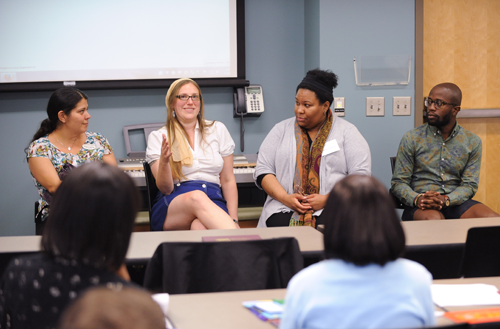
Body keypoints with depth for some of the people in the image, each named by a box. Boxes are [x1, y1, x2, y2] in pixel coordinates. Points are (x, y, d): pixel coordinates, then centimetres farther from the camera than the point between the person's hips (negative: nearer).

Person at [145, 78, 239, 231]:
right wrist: (164, 162, -20)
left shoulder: (218, 130, 16)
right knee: (197, 197, -40)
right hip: (174, 206, -1)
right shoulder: (157, 137, 10)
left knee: (200, 227, -40)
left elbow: (228, 180, 15)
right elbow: (166, 189, 2)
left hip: (213, 205, 1)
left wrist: (233, 220, 1)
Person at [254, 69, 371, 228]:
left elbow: (360, 175, -1)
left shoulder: (347, 132, 9)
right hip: (285, 208, 2)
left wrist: (327, 199, -14)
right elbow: (263, 171, 9)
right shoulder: (282, 130, 15)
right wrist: (285, 198, -9)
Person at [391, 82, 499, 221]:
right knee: (433, 219, -39)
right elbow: (398, 183, 2)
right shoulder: (411, 139, 4)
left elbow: (469, 184, 4)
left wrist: (445, 200, -18)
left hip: (456, 203, 3)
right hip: (420, 207, -3)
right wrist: (417, 199, -21)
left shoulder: (472, 142, 9)